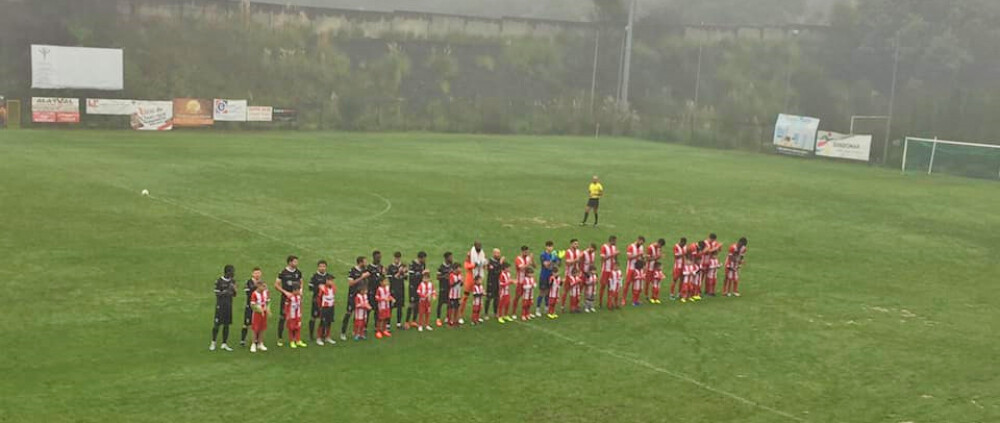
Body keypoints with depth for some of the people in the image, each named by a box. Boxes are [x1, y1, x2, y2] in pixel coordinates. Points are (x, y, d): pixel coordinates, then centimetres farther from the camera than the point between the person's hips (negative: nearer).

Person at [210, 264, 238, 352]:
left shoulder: (232, 282, 7)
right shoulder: (219, 281, -9)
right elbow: (217, 294, -9)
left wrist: (234, 290, -10)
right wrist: (225, 292, -24)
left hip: (229, 305, 5)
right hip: (220, 305, -5)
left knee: (226, 325, 6)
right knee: (217, 324, -2)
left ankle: (224, 344, 12)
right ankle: (213, 343, 11)